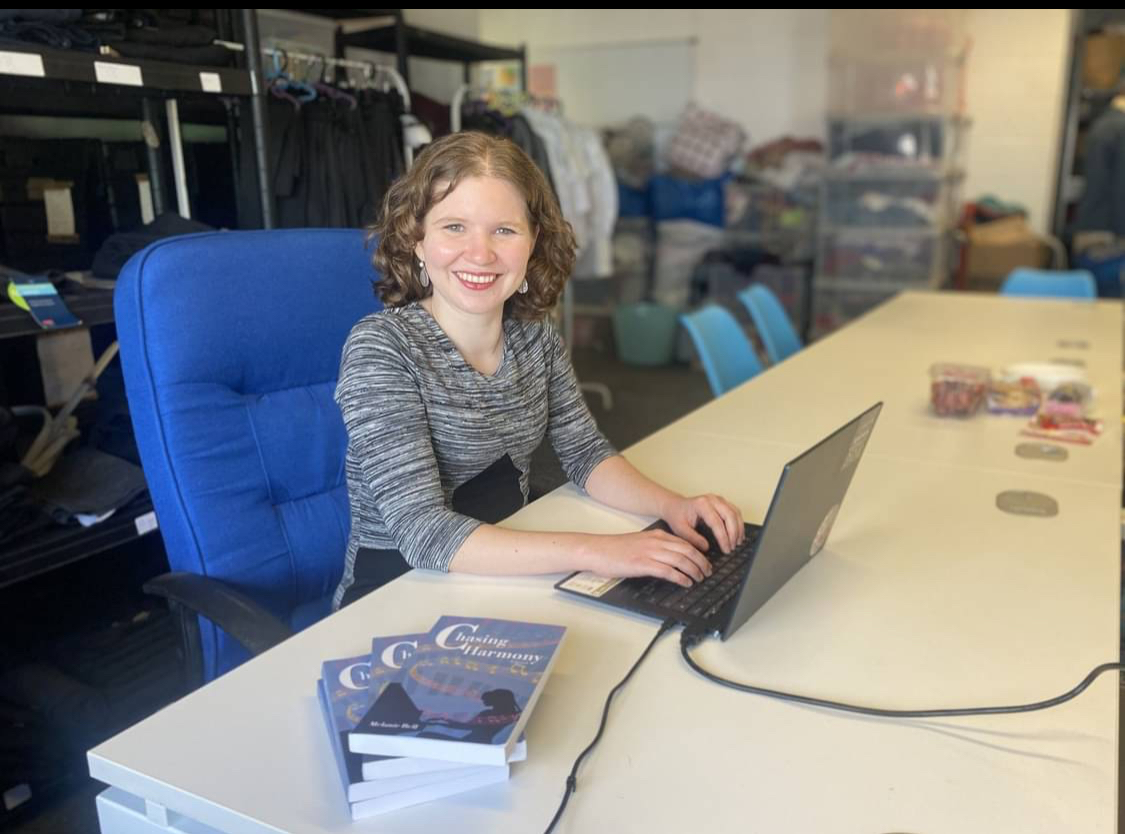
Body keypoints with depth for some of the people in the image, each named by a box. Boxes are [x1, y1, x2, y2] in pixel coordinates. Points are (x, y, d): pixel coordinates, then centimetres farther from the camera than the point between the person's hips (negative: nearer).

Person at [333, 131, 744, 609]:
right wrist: (595, 551, -33)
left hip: (508, 577, 6)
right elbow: (423, 532, -27)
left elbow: (585, 452, 4)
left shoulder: (535, 334, -2)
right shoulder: (379, 350, -20)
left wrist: (671, 506, -14)